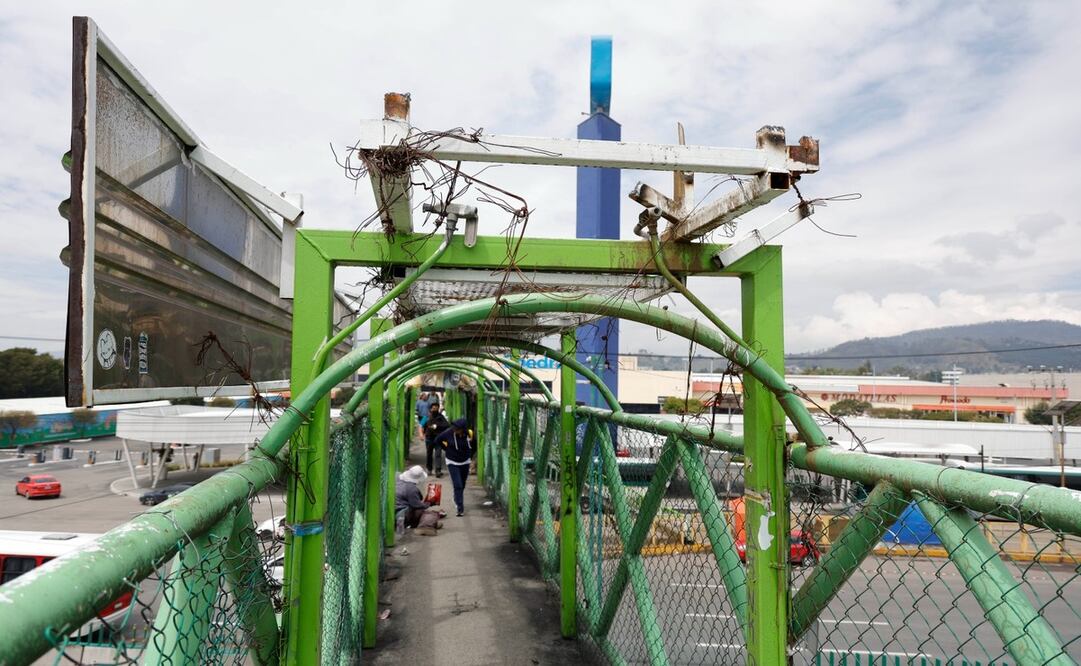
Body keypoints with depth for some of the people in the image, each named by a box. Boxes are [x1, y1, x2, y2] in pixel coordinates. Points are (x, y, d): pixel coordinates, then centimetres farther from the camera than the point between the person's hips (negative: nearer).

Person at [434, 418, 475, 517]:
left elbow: (473, 446, 4)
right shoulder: (448, 432, -20)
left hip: (465, 462, 3)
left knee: (462, 485, 16)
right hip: (452, 462, -2)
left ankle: (457, 500, 43)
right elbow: (437, 440, -2)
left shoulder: (469, 434, -17)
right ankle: (460, 508, -7)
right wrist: (446, 449, -3)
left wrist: (470, 456, 2)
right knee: (458, 485, -11)